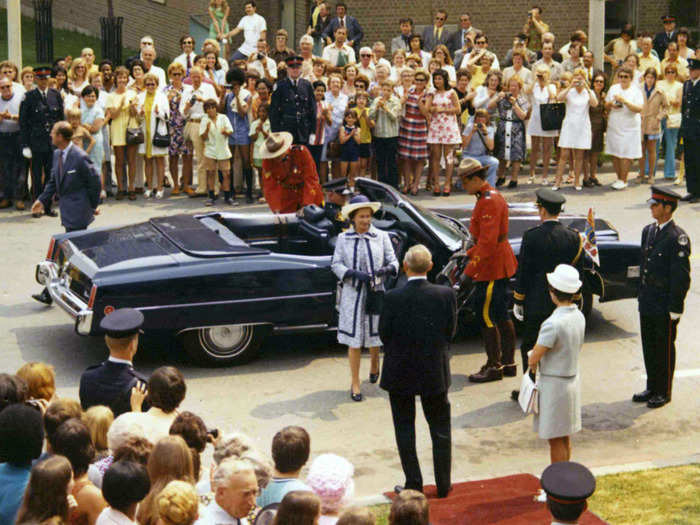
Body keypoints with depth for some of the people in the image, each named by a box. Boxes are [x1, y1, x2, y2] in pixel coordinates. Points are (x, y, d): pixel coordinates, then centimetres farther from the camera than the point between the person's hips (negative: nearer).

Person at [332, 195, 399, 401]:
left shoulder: (381, 237, 1)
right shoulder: (343, 239, 2)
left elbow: (393, 262, 2)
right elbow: (336, 264, -1)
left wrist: (386, 270, -22)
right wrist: (354, 273, -18)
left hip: (375, 293, 1)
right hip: (353, 294, -1)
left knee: (374, 336, 13)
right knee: (354, 341, 0)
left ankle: (374, 366, 45)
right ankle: (355, 384, 9)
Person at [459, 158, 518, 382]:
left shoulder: (489, 202, -20)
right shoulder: (492, 197, 13)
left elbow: (487, 241, -25)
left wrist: (470, 271, -22)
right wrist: (470, 253, 19)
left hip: (492, 269, -10)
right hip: (501, 267, 10)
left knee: (486, 316, -3)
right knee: (502, 315, 15)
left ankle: (494, 366, 3)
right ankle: (508, 363, 22)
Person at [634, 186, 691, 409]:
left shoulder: (678, 237, -16)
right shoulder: (648, 231, 8)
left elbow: (681, 276, -16)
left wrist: (675, 309, -16)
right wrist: (642, 295, 15)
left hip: (665, 307, -7)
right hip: (647, 303, 7)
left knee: (664, 348, 5)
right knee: (649, 346, 15)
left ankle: (663, 392, 17)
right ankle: (652, 388, 28)